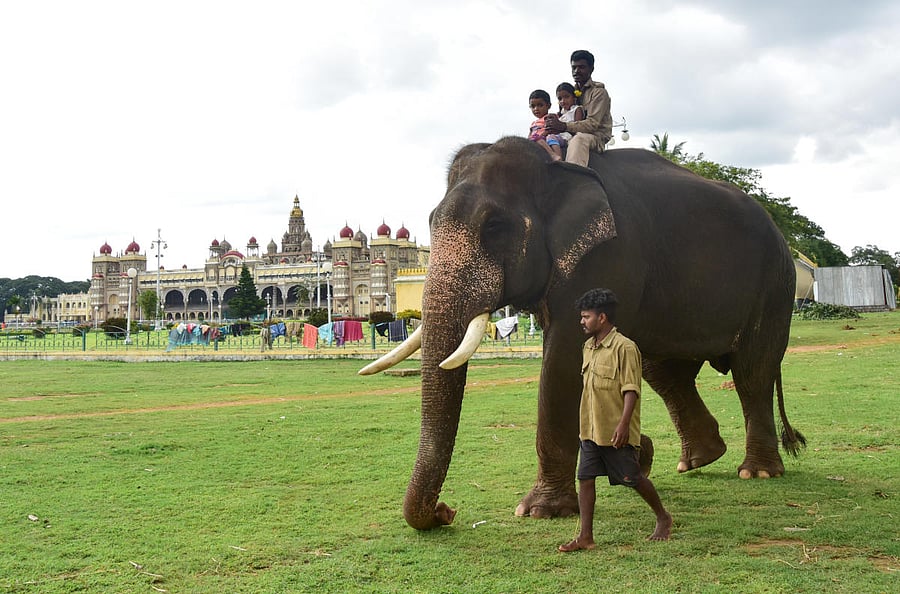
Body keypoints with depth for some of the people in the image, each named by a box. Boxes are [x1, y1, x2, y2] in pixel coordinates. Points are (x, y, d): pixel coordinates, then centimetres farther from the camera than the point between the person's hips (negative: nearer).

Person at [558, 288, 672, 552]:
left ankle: (663, 518, 27)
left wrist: (623, 424, -24)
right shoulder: (588, 348, 12)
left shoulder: (624, 347, -13)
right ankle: (585, 536, 3)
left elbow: (631, 390, -17)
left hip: (616, 432, -7)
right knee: (585, 478, 0)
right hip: (590, 429, 7)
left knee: (633, 479, 5)